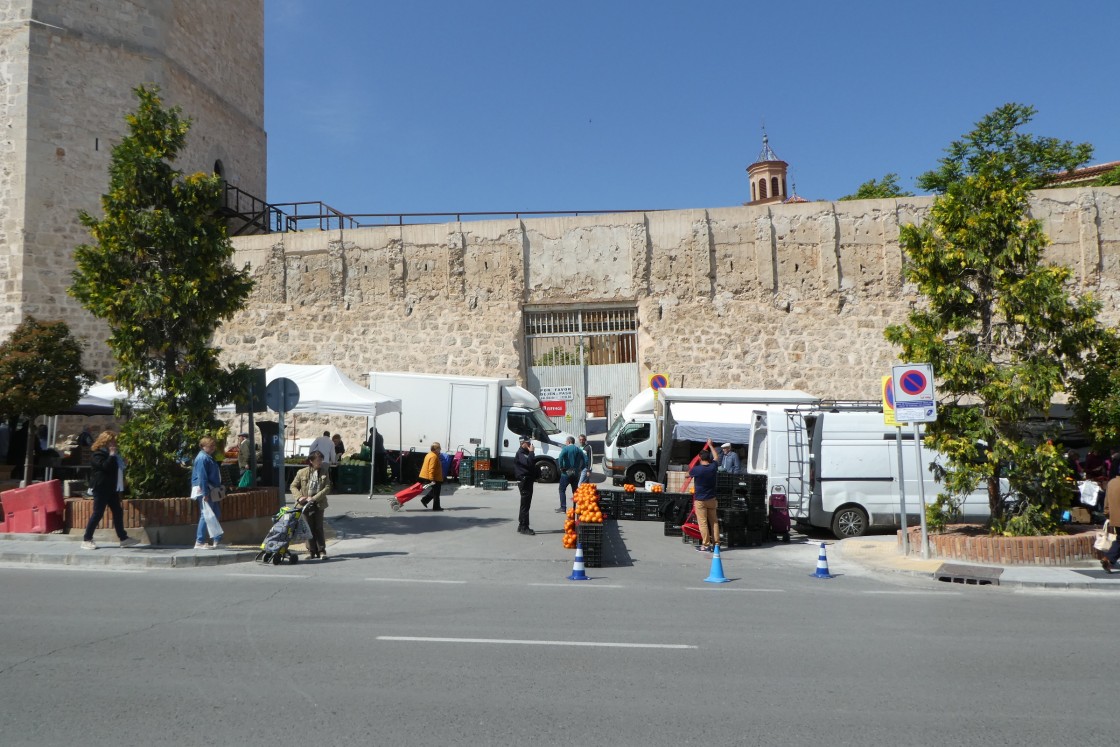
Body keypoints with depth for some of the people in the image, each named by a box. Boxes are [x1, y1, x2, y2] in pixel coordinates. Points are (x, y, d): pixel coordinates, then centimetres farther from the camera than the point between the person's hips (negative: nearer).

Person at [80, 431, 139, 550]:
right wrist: (111, 455, -19)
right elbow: (106, 466, -27)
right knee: (98, 513, -7)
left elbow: (117, 469, 29)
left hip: (112, 489, 9)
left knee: (118, 513, 7)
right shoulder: (97, 454, -10)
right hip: (101, 489, -9)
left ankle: (123, 538, 9)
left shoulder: (111, 455, 20)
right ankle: (86, 540, 2)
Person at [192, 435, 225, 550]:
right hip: (205, 491, -11)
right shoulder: (202, 458, -14)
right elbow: (202, 477, -20)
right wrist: (205, 493, -24)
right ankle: (199, 542, -4)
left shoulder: (208, 457, 18)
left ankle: (216, 541, 17)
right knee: (206, 516, -9)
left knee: (216, 515, 12)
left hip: (211, 491, 11)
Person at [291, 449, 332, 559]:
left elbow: (327, 488, -4)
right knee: (309, 528, 5)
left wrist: (314, 498, -14)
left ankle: (321, 551, 4)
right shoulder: (302, 472, 0)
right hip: (306, 504, 0)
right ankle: (311, 552, 11)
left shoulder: (324, 472, 1)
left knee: (318, 528, 0)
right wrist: (299, 497, -11)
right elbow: (293, 486, 7)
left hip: (319, 504, 0)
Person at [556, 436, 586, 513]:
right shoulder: (579, 450, 12)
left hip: (567, 472, -5)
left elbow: (560, 458, -23)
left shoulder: (565, 449, -6)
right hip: (576, 473, 5)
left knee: (562, 490, 0)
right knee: (575, 491, 14)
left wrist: (561, 467, -13)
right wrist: (580, 469, 11)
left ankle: (563, 508, -9)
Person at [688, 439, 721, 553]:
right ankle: (716, 542, 15)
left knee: (703, 523, -2)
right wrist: (710, 445, 27)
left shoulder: (696, 469, -17)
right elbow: (716, 457, 16)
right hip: (711, 499, 4)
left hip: (700, 500, -4)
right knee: (714, 521, 13)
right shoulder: (713, 467, -6)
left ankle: (706, 545, -3)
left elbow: (688, 475, 5)